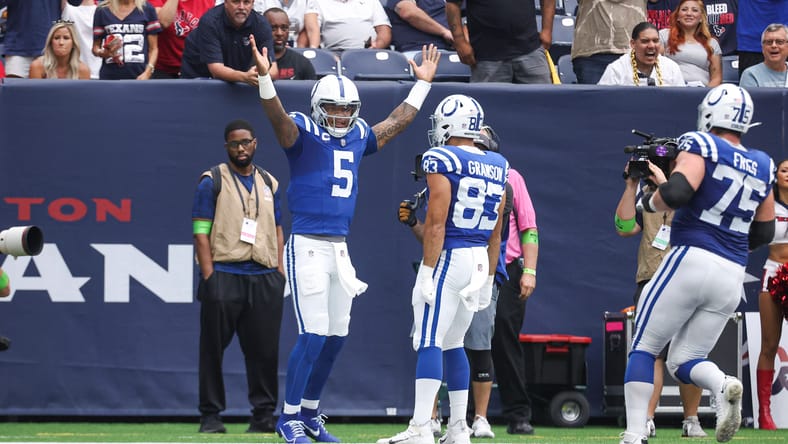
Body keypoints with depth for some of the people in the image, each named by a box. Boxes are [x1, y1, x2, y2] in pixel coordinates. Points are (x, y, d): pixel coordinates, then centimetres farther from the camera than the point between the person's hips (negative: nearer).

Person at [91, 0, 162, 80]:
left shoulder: (147, 9, 5)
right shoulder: (102, 11, 7)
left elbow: (153, 48, 5)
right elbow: (95, 48, 13)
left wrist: (147, 73, -10)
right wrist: (104, 53, -11)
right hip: (109, 78, 1)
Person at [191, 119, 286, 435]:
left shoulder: (269, 183, 17)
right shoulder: (212, 181, 3)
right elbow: (201, 232, -3)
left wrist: (279, 273, 7)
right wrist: (209, 276, -11)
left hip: (264, 278, 4)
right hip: (224, 275, -4)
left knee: (264, 349, 2)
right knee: (213, 348, -2)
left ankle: (264, 414, 6)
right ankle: (210, 415, 2)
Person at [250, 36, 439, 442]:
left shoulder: (358, 136, 14)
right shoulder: (303, 132, -5)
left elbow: (397, 122, 29)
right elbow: (277, 117, -24)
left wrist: (423, 83, 34)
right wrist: (264, 76, -41)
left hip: (340, 248, 7)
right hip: (307, 245, -7)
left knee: (336, 336, 8)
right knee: (313, 335, -10)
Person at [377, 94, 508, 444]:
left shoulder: (441, 161, -10)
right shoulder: (496, 167, 11)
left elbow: (436, 222, -16)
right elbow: (496, 233, 15)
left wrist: (428, 272, -15)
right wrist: (488, 280, 21)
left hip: (448, 257, -7)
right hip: (479, 260, 7)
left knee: (429, 342, -9)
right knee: (453, 343, 16)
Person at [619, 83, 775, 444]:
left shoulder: (702, 146, -4)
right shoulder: (762, 166, 15)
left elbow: (677, 192, -20)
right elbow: (764, 232, 21)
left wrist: (648, 202, 0)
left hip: (690, 261, -5)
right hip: (732, 278, 5)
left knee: (643, 348, 6)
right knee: (683, 362, 12)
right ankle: (723, 385, -21)